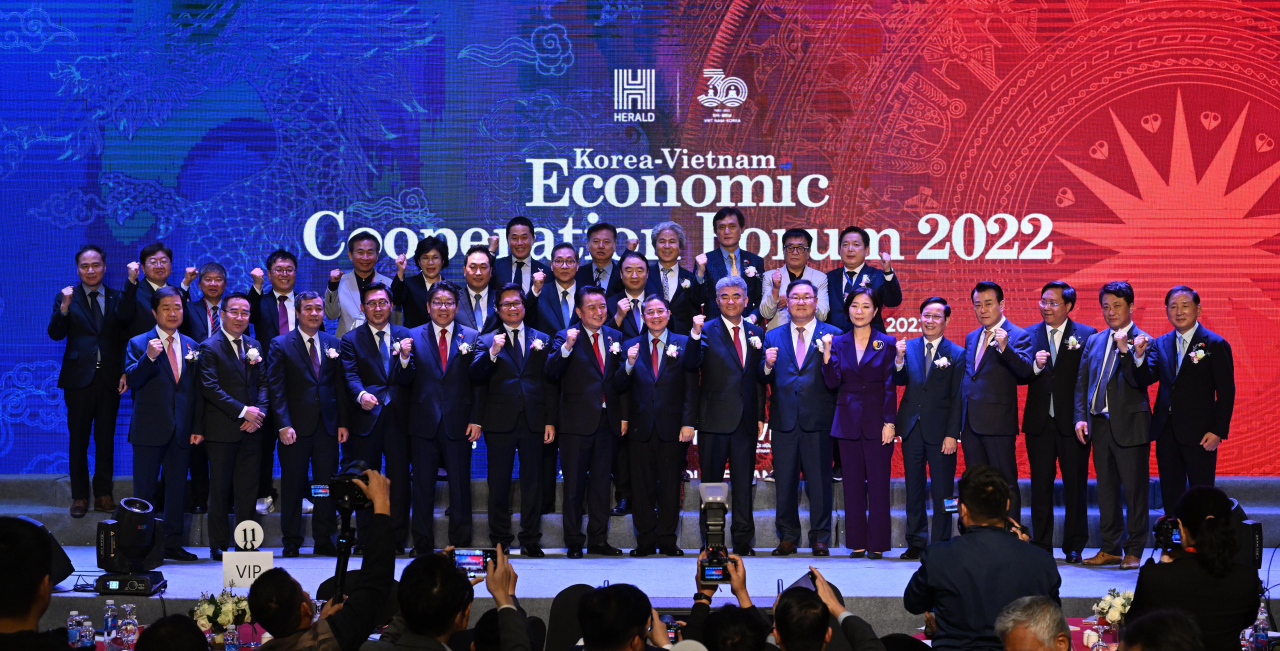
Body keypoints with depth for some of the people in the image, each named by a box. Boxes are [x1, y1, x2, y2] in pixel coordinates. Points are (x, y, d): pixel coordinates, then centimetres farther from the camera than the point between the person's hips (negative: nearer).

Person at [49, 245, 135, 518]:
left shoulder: (116, 297, 7)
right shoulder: (67, 297, 4)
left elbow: (125, 318, -15)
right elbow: (56, 334, -7)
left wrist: (132, 282, -27)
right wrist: (64, 307, -24)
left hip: (109, 378, 1)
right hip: (79, 377, -1)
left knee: (106, 439, 7)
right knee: (78, 438, 4)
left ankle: (104, 495, 14)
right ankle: (79, 496, 11)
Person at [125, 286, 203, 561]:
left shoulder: (191, 345, 11)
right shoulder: (139, 344, -1)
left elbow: (197, 390, 11)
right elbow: (131, 380, -14)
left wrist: (198, 428, 5)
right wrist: (148, 357, -30)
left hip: (181, 431, 4)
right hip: (149, 430, -4)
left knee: (177, 489, 8)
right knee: (144, 490, 1)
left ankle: (173, 544, 15)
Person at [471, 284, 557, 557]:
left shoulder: (541, 340, 11)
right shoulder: (486, 341, 7)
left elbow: (549, 383, 8)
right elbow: (476, 376, -7)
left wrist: (550, 421, 1)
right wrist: (492, 352, -22)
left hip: (533, 421, 1)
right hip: (500, 422, -1)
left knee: (532, 483, 4)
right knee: (499, 484, 4)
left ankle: (530, 541, 10)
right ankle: (500, 541, 11)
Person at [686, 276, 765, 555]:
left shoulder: (756, 333, 11)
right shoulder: (707, 331, -1)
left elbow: (760, 377, 13)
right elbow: (692, 364, -16)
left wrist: (761, 415, 8)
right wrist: (695, 334, -32)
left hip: (746, 420, 3)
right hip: (715, 417, -3)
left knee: (744, 482, 7)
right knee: (711, 481, 3)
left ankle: (743, 540, 11)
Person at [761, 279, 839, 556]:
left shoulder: (832, 335, 7)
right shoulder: (773, 336, 15)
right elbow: (764, 379, 11)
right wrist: (767, 365, -9)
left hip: (818, 419, -2)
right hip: (784, 418, 2)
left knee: (820, 481, -1)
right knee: (784, 482, 5)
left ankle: (820, 539, 8)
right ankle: (788, 538, 13)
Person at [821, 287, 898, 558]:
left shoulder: (886, 343, 1)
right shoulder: (838, 342, 7)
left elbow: (890, 386, -2)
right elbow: (832, 382, -2)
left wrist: (890, 423, -8)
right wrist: (826, 354, -17)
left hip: (877, 421, -2)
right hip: (848, 421, 2)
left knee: (878, 482, -2)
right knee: (853, 482, 6)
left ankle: (877, 543, 4)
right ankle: (857, 543, 11)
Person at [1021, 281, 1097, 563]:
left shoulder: (1087, 335, 0)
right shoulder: (1029, 335, 7)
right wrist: (1035, 365, -18)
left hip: (1072, 422, -2)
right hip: (1039, 422, 2)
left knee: (1076, 487, 2)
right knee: (1041, 486, 7)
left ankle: (1074, 547, 10)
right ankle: (1041, 545, 13)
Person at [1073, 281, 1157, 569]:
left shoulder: (1143, 341, -3)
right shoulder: (1094, 341, 14)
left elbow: (1142, 380, -17)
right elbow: (1082, 382, 14)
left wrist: (1126, 350, -28)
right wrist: (1081, 417, 3)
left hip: (1129, 425, -6)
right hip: (1100, 424, 6)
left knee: (1135, 489, -2)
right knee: (1106, 489, 11)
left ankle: (1134, 551, 6)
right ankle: (1110, 548, 19)